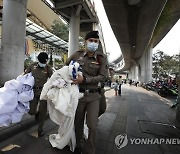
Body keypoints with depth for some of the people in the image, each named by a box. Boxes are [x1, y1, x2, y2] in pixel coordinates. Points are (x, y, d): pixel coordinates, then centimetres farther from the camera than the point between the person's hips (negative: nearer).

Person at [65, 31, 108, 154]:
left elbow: (103, 76, -11)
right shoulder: (77, 55, 0)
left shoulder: (102, 58, -3)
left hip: (93, 95, 0)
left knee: (92, 125, -1)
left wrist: (84, 79, -19)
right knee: (78, 123, 16)